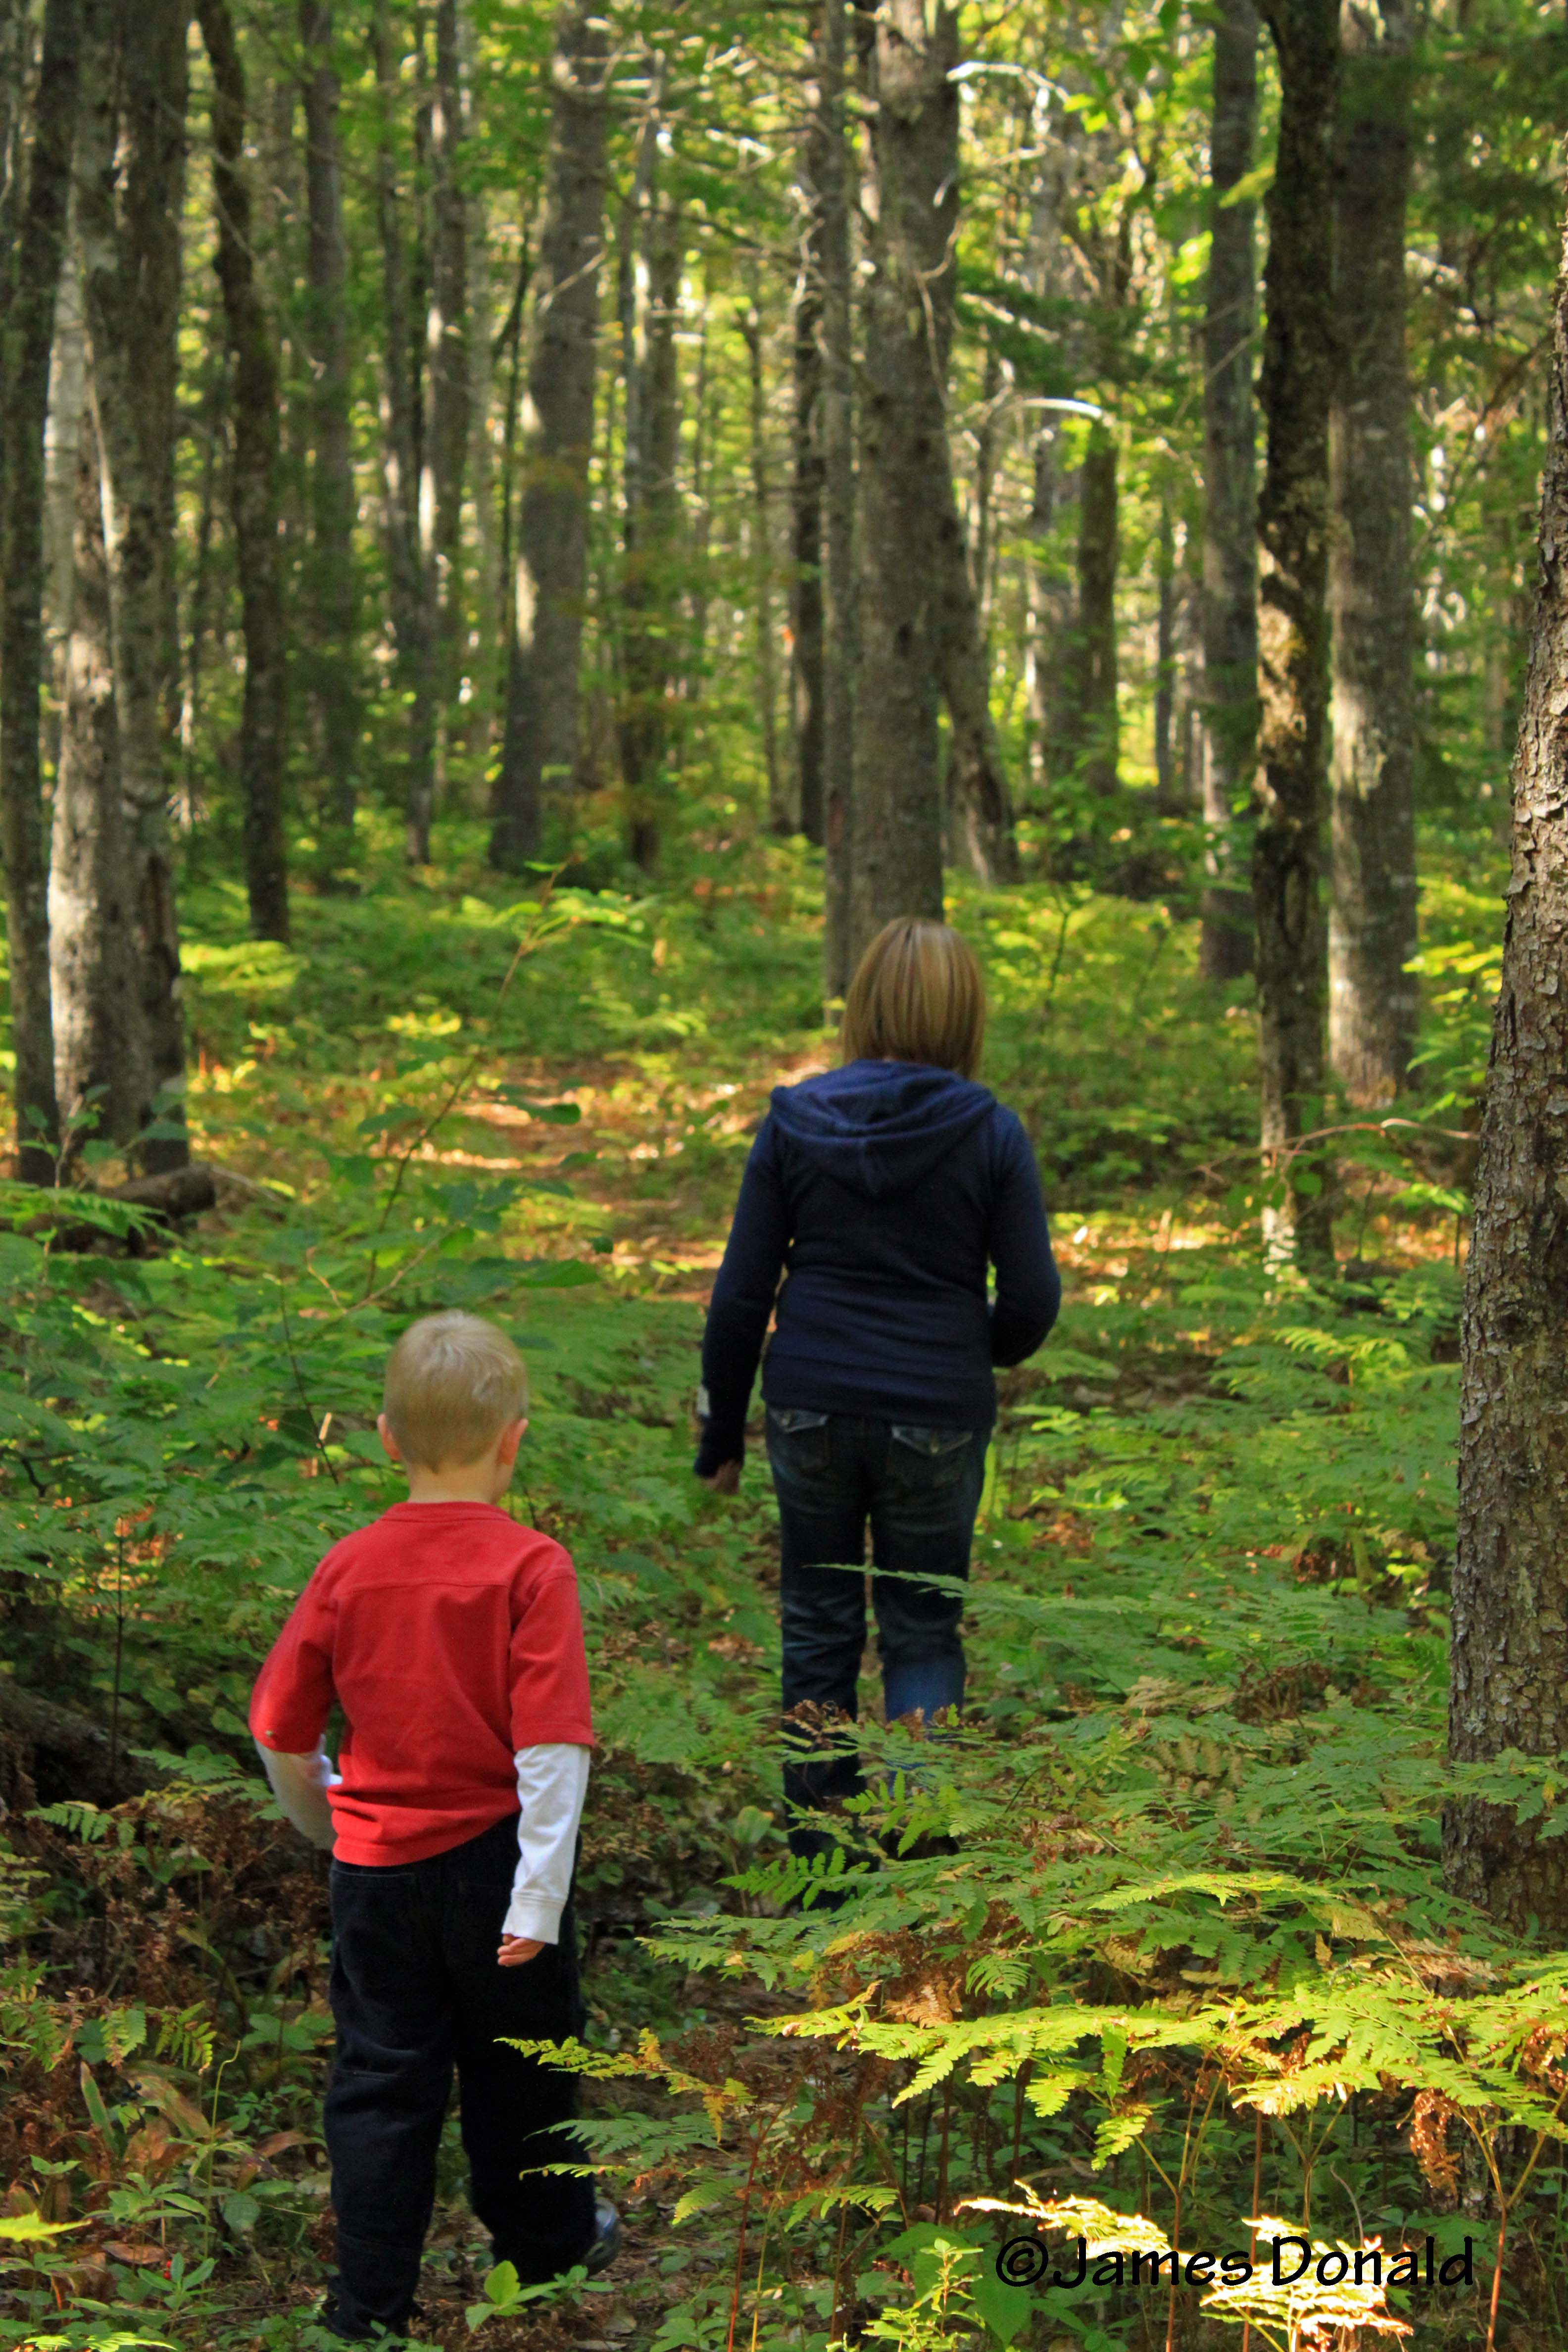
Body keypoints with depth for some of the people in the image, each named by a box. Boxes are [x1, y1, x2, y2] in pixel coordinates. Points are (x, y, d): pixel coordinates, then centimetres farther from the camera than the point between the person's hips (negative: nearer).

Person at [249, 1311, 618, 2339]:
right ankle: (545, 2242, 35)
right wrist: (540, 1899, -17)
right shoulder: (530, 1567, -14)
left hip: (376, 1869, 2)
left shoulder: (349, 1568, -3)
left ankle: (371, 2302, 10)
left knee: (382, 2079, 9)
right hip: (492, 1859, -2)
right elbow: (552, 1746, -19)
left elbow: (280, 1737, 3)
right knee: (519, 2061, 17)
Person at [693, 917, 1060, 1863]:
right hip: (936, 1420, -1)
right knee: (924, 1635, 11)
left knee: (819, 1626, 14)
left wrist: (723, 1429, 9)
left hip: (812, 1409, 1)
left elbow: (741, 1293, -1)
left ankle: (820, 1857, 21)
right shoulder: (990, 1133, -7)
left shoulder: (796, 1119, -3)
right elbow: (1033, 1301, -5)